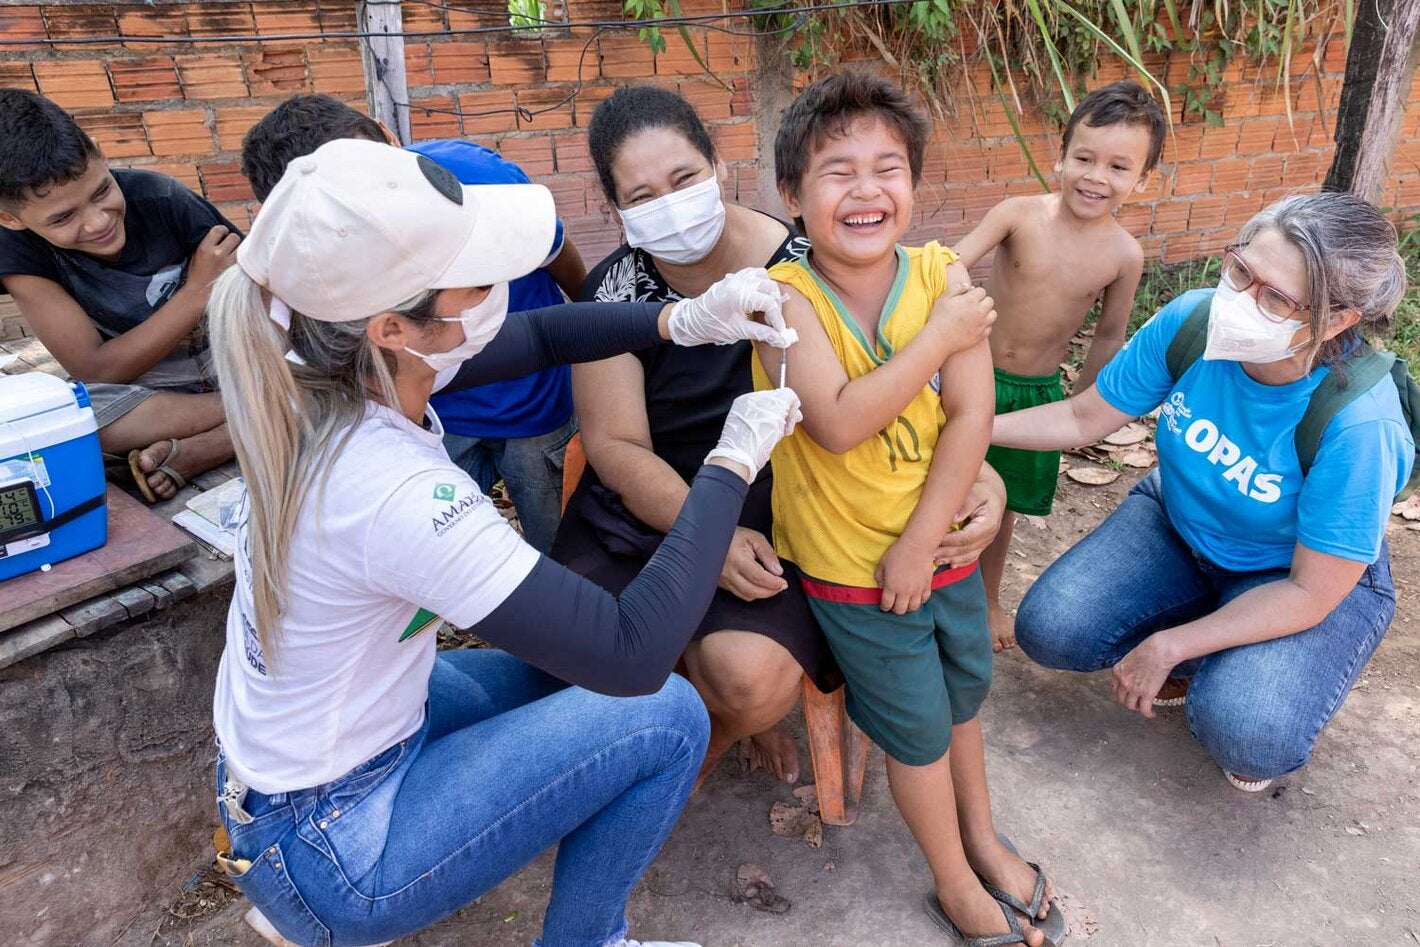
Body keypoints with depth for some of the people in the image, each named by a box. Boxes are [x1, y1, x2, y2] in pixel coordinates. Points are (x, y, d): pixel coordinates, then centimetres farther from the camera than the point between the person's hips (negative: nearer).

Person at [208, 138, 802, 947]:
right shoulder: (393, 490, -35)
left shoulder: (330, 379, -11)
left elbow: (534, 337, 2)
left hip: (286, 759, 8)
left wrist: (685, 319, -10)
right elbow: (634, 656, -34)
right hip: (329, 844, -7)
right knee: (667, 716, -9)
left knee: (566, 670, 23)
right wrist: (734, 461, -25)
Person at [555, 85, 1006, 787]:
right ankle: (733, 716, 15)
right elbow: (616, 445, -8)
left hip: (771, 520, -1)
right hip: (637, 515, 2)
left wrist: (977, 471, -22)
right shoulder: (614, 291, -4)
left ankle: (713, 730, 14)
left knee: (750, 676, -28)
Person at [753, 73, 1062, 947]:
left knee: (963, 697, 23)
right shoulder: (788, 297, -18)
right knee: (918, 728, 12)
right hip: (850, 562, -3)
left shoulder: (940, 275, -9)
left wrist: (920, 541, -18)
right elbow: (839, 423, -31)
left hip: (941, 543, 4)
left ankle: (983, 840, 52)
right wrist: (940, 335, -26)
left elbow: (970, 417, -13)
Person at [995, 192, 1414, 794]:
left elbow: (1312, 592, -24)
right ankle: (1208, 659, 14)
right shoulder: (1192, 320, -23)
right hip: (1177, 526, 5)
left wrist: (1169, 645, -24)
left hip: (1301, 579, -4)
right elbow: (1084, 417, -8)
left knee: (1242, 731, -30)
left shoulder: (1359, 423, -34)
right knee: (1048, 630, -13)